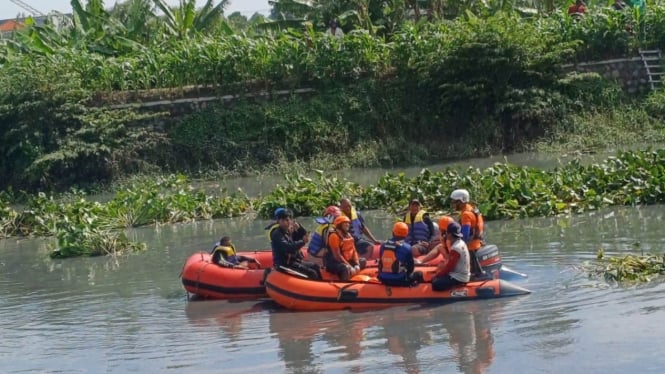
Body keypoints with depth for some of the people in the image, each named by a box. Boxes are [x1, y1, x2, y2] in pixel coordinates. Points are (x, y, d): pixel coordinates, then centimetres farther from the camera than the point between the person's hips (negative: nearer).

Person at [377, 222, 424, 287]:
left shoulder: (383, 245, 1)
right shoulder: (406, 247, -11)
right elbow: (411, 266, 1)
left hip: (384, 279, 4)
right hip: (400, 281, -4)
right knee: (419, 274, 17)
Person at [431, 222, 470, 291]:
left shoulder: (455, 248, -24)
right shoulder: (461, 243, 7)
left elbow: (449, 267, -19)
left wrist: (437, 274, -7)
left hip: (459, 278, -10)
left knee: (436, 284, -20)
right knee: (435, 279, 15)